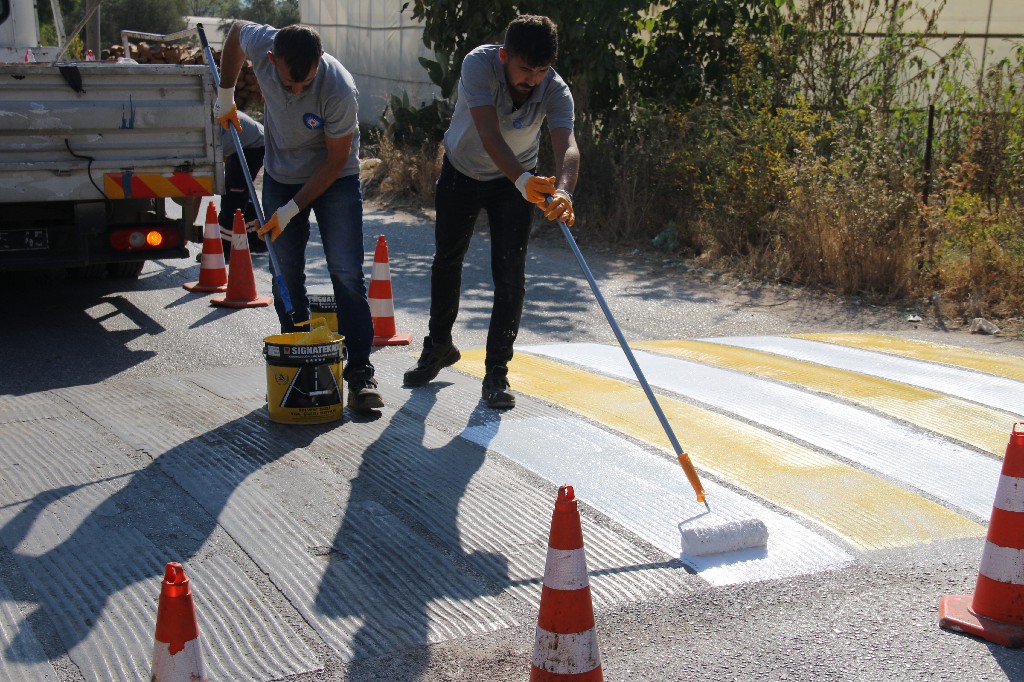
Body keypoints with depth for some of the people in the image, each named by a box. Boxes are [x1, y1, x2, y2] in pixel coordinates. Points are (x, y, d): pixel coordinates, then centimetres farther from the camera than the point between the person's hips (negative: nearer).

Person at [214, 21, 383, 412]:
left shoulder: (338, 90, -33)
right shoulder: (260, 44, -22)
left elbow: (336, 161, -21)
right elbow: (236, 30, 5)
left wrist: (291, 209, -20)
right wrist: (225, 96, 7)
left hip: (334, 177, -4)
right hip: (281, 175, 4)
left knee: (347, 274, -11)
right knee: (286, 275, 4)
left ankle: (360, 372, -7)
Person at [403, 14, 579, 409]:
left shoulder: (556, 92, -28)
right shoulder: (478, 65, -33)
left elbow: (567, 146, -44)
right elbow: (489, 135, -45)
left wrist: (563, 190, -66)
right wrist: (523, 180, -61)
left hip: (515, 181, 0)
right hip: (461, 170, 1)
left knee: (510, 273, -12)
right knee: (446, 260, 16)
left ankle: (496, 372, -1)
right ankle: (439, 346, 38)